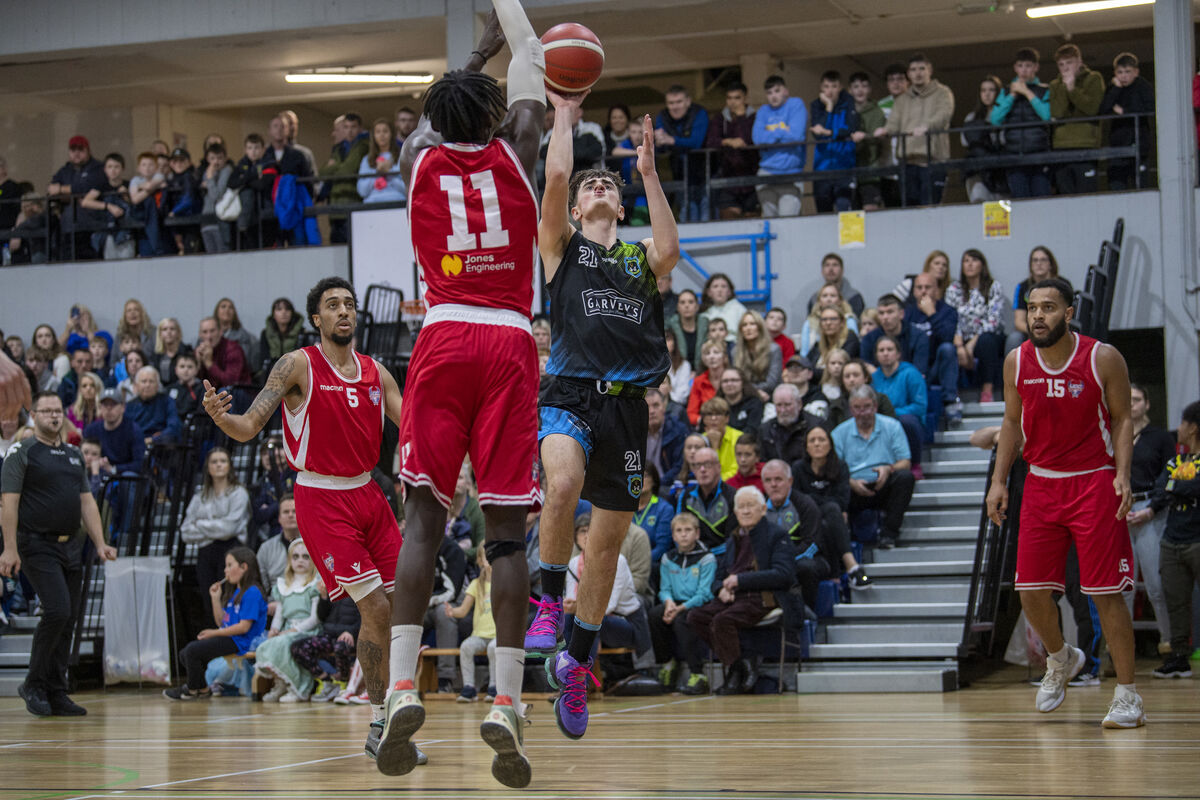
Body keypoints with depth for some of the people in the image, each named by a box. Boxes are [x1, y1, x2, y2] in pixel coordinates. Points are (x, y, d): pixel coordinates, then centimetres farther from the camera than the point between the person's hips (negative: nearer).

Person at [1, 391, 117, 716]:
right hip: (38, 546, -7)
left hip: (71, 548, 7)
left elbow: (87, 502, 17)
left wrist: (100, 543, 7)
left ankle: (55, 693, 11)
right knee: (57, 611, -18)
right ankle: (34, 684, -4)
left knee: (67, 622, 5)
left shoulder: (74, 455, 17)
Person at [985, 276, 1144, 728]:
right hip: (1041, 484, 4)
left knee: (1106, 592, -6)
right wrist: (999, 481, 3)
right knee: (1031, 589, 2)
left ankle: (1127, 696, 2)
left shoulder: (1103, 359, -10)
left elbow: (1122, 419, -2)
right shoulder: (1016, 363, 0)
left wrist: (1122, 474, -16)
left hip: (1094, 483, -4)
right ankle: (1060, 660, 32)